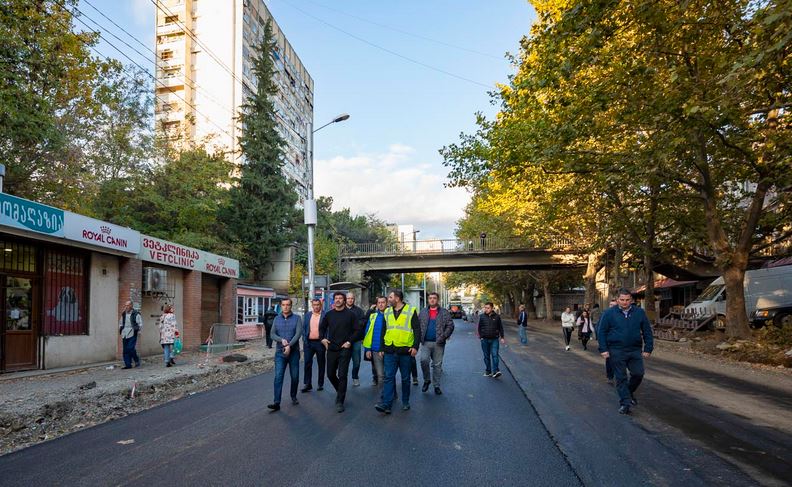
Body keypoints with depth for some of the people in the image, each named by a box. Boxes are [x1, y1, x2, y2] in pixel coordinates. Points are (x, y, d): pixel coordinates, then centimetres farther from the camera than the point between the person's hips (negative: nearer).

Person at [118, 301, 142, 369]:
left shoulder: (136, 314, -3)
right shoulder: (123, 314, 14)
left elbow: (140, 324, -3)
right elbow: (120, 323, 27)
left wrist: (138, 331, -9)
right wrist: (120, 330, 14)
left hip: (132, 334, -6)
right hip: (125, 334, 6)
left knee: (130, 348, -14)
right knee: (125, 350, 5)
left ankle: (137, 360, 6)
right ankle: (128, 364, 11)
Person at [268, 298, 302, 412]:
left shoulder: (297, 318, 0)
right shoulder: (277, 319, 8)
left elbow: (298, 333, -11)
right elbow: (273, 334, 2)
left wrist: (289, 345, -21)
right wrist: (281, 340, -18)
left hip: (294, 352, -1)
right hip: (280, 352, 1)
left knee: (295, 377, 8)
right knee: (278, 377, -8)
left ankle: (293, 397, 29)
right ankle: (276, 403, -11)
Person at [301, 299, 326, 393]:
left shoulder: (325, 315, -3)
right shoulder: (307, 315, 8)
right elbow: (303, 328, 8)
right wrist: (304, 340, -1)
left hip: (320, 342, -2)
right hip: (309, 342, 3)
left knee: (321, 364, 8)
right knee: (307, 363, 0)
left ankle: (320, 384, 19)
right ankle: (307, 384, 7)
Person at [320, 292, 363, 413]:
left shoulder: (350, 314, -4)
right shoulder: (329, 314, 6)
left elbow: (358, 330, -3)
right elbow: (322, 327, 20)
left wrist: (350, 341, -12)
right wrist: (323, 338, 4)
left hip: (345, 349, -4)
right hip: (331, 349, 4)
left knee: (342, 375, -5)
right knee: (330, 374, 11)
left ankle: (340, 401, 4)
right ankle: (340, 391, 37)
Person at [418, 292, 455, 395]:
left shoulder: (444, 312, 3)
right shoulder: (423, 312, 10)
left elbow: (450, 325, -2)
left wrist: (443, 336, -13)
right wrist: (420, 337, -3)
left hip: (438, 343, -1)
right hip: (425, 343, 1)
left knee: (437, 365, 5)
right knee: (424, 360, -15)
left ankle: (436, 385, 18)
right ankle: (426, 380, 9)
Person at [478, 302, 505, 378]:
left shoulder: (496, 317, 2)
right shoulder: (482, 317, 2)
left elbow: (500, 328, 9)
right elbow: (479, 327, 8)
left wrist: (502, 337, 7)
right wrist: (480, 336, 1)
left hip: (494, 339, -1)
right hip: (484, 340, 1)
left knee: (495, 355, -11)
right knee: (486, 356, 8)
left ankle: (495, 371, -13)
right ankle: (488, 371, 16)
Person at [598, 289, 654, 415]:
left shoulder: (640, 313, 4)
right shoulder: (609, 313, -2)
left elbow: (647, 331, 8)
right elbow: (602, 332, -1)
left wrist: (648, 348, 3)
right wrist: (603, 349, -6)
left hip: (635, 350, 2)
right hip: (616, 351, -2)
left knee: (638, 374, 1)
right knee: (621, 377, 2)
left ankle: (630, 392, 30)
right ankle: (625, 403, 10)